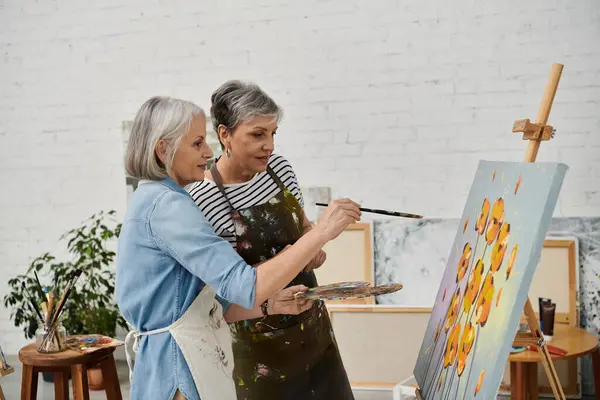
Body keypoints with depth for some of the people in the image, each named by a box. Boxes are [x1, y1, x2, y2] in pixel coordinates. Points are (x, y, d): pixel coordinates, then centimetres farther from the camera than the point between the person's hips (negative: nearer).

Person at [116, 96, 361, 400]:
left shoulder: (152, 202, 13)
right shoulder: (166, 205, -18)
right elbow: (244, 287, -27)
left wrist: (269, 305, 3)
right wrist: (321, 232, -23)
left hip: (180, 368, 10)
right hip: (180, 374, -10)